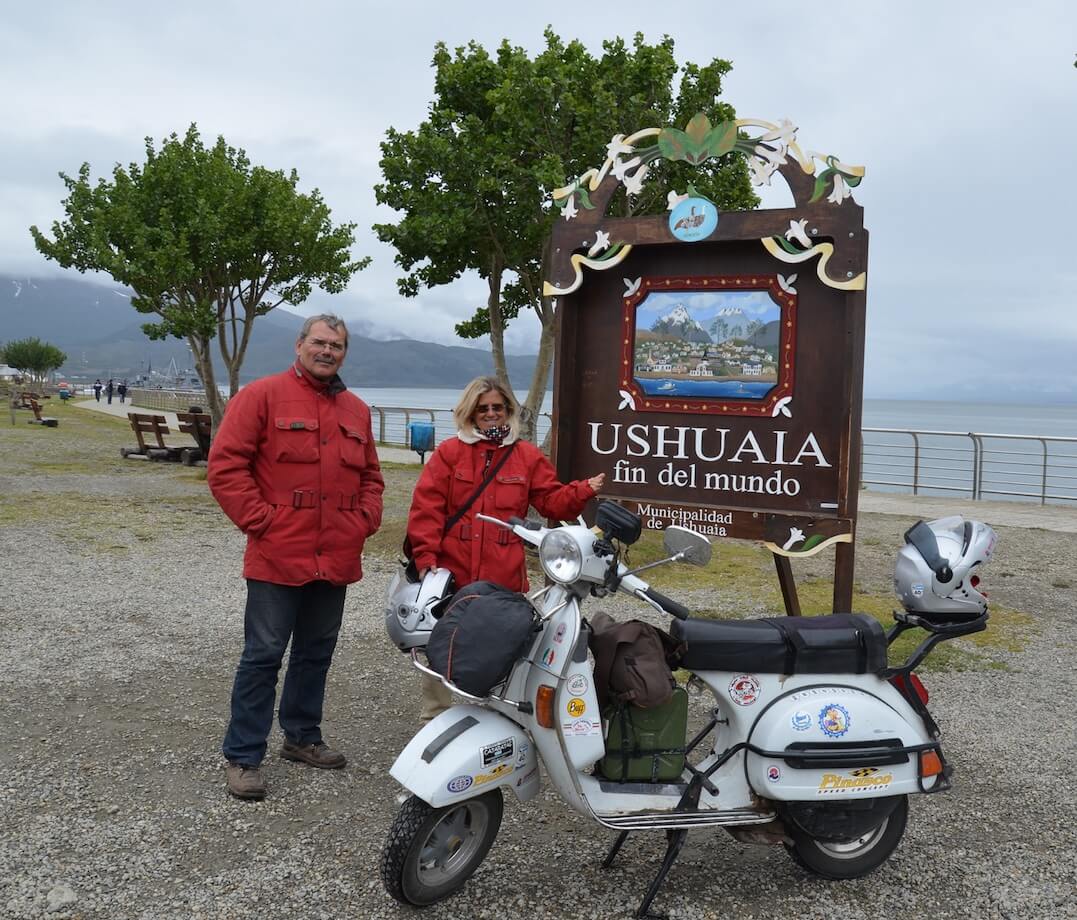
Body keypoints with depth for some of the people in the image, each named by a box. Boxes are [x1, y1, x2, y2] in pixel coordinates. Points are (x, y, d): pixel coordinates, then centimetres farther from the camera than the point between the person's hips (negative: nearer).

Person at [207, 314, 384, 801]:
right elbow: (225, 465, -10)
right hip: (277, 558, -6)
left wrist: (365, 520, 6)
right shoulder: (262, 395, -5)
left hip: (337, 560, 6)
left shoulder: (356, 410, 13)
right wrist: (260, 520, -13)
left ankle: (302, 736, 34)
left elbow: (370, 476, 22)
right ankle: (242, 756, 12)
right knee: (263, 656, 1)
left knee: (317, 653, 17)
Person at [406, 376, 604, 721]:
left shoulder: (528, 456, 9)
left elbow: (552, 500, 6)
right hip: (450, 575, -1)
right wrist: (425, 556, -14)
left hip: (504, 580, 1)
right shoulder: (449, 452, 1)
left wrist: (584, 491, -13)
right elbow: (426, 507, -5)